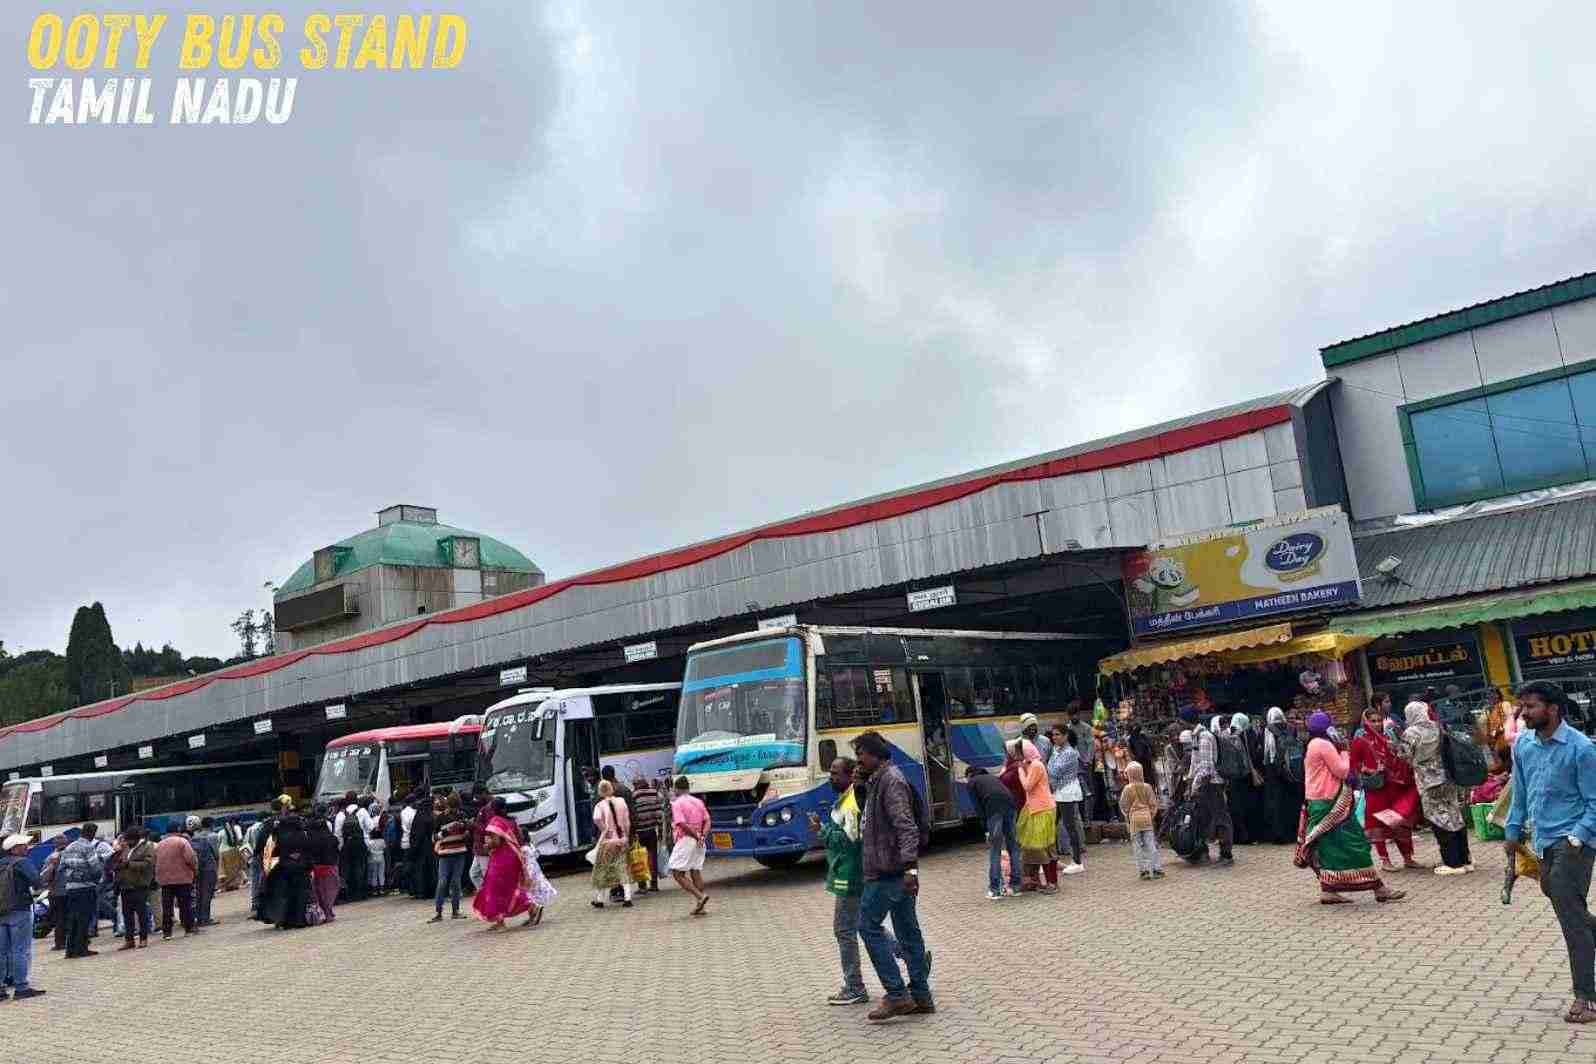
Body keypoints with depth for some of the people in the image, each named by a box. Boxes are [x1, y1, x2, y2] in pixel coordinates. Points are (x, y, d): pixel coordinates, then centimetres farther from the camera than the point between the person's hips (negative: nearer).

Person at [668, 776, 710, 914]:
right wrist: (702, 836, -6)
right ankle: (699, 906, 7)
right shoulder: (699, 802, 13)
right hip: (698, 843, 7)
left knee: (677, 873, -2)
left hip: (685, 840, -7)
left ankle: (700, 896, -15)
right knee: (696, 871, 10)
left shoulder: (677, 803, -7)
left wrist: (696, 836, -11)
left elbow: (682, 824, -17)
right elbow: (707, 821, 5)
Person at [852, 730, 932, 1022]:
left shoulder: (890, 780, -14)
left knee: (869, 925, -6)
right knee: (907, 930, 11)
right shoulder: (877, 781, 17)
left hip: (889, 870, -10)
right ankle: (921, 997, 16)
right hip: (890, 870, 10)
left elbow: (906, 826, -23)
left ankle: (897, 995, -4)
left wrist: (910, 866, -30)